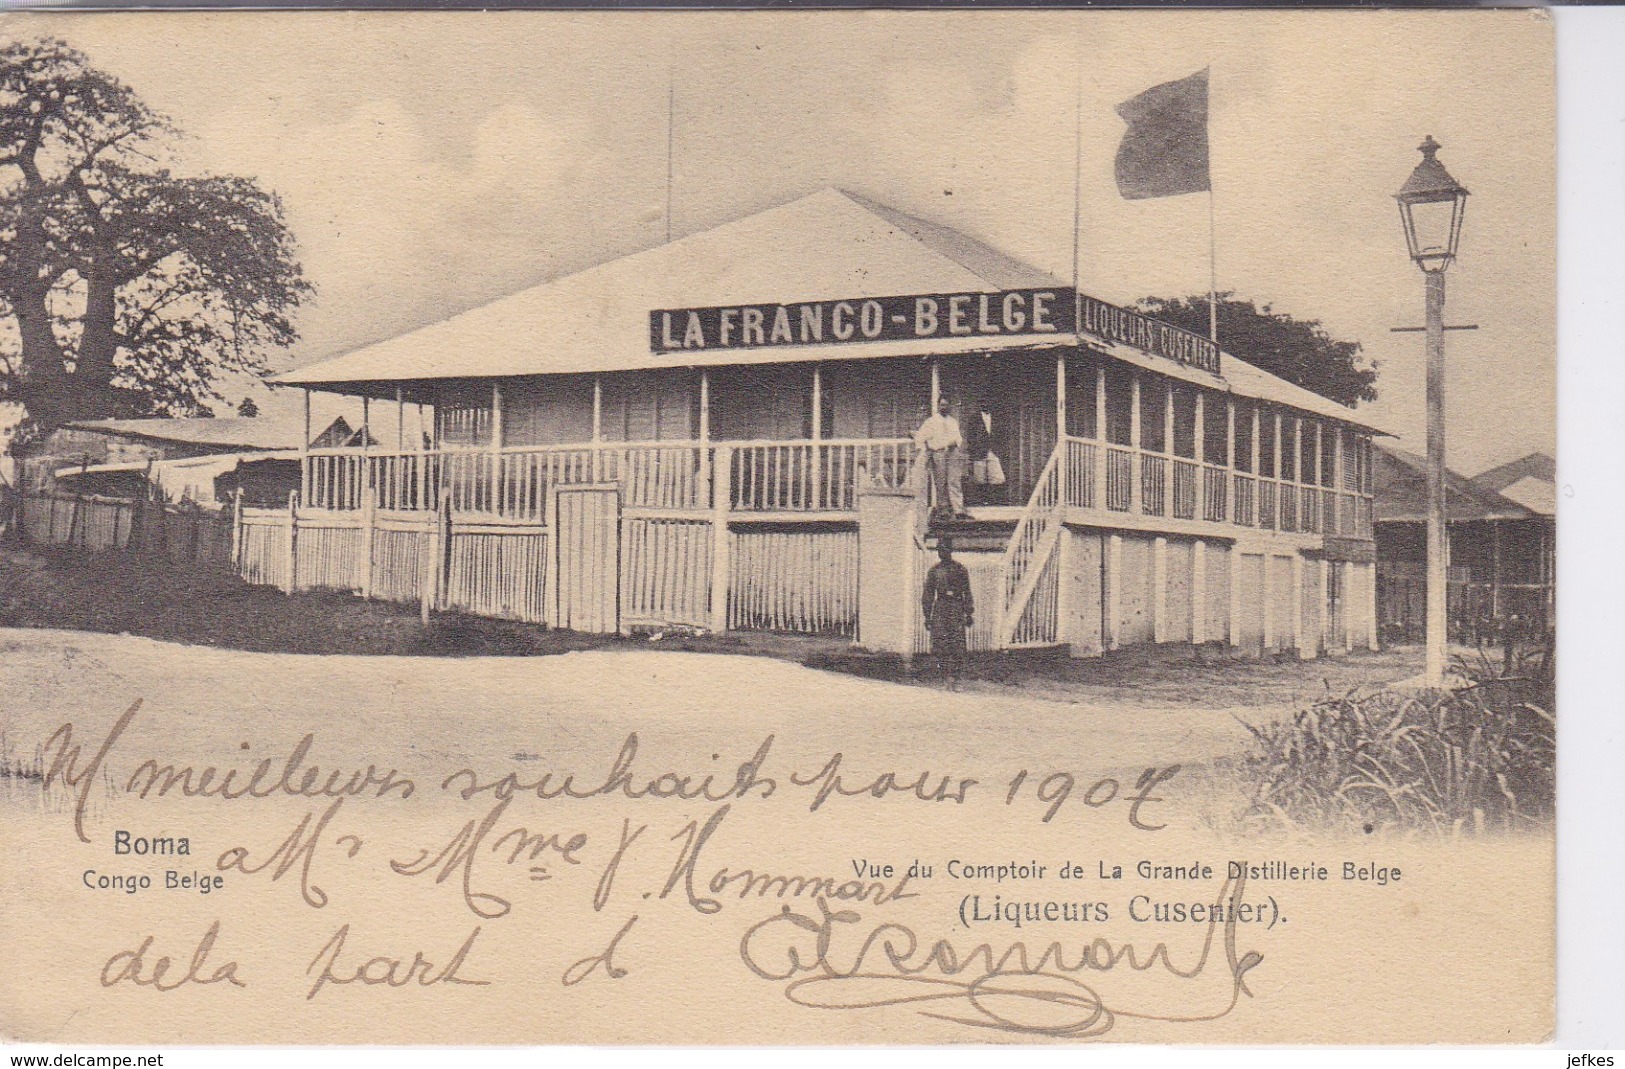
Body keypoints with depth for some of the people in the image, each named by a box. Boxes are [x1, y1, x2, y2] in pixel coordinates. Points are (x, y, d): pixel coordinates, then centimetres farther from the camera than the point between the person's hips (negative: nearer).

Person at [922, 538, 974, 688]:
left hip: (957, 609, -2)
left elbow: (967, 594, 7)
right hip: (940, 607, 2)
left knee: (957, 647, -7)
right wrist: (927, 616, 11)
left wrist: (969, 614, 3)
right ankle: (950, 673, 12)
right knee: (939, 646, -5)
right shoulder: (934, 570, 11)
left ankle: (955, 679, -1)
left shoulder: (960, 569, 4)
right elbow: (928, 595, 15)